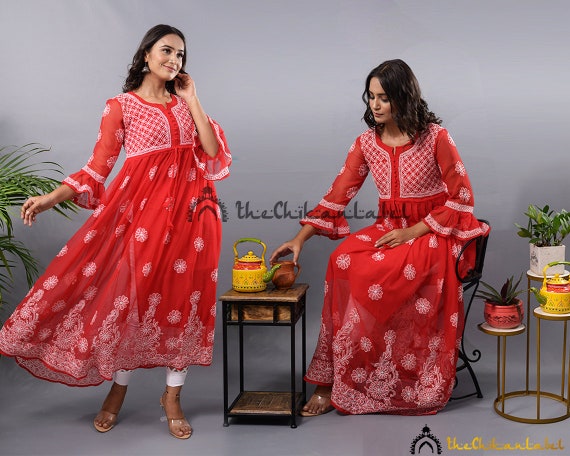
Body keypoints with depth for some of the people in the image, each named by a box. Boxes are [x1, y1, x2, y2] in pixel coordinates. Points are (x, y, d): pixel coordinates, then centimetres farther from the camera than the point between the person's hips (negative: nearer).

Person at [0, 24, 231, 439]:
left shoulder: (184, 103, 14)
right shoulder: (121, 107, 3)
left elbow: (214, 153, 1)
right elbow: (97, 167, -2)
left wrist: (192, 100, 1)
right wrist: (52, 198, -14)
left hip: (189, 210, 3)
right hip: (143, 207, -3)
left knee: (183, 299, 3)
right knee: (132, 291, -1)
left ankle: (172, 396, 15)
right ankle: (118, 389, 20)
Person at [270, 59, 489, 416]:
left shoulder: (436, 137, -9)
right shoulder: (367, 143, 4)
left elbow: (462, 198, -8)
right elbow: (336, 197, 2)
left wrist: (412, 232, -16)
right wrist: (299, 239, -9)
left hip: (432, 232, -4)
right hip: (387, 228, 4)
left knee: (372, 274, -32)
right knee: (343, 261, -27)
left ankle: (346, 382, -15)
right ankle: (331, 382, -20)